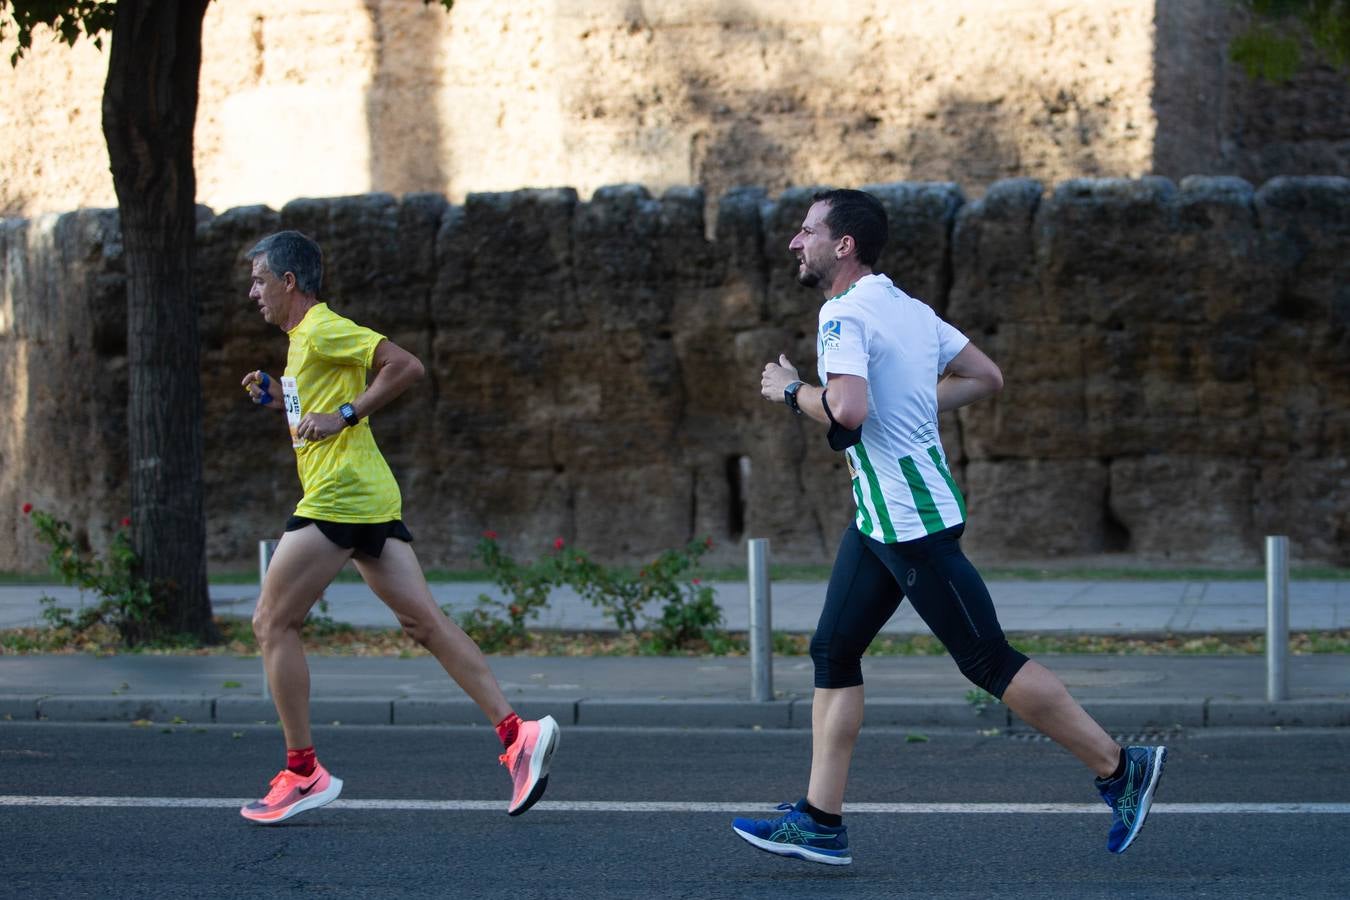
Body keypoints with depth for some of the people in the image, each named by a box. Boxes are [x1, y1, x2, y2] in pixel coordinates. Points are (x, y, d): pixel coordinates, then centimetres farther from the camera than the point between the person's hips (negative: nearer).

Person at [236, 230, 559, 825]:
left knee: (272, 623, -2)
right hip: (373, 501, 10)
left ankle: (303, 773, -1)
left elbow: (405, 366, -17)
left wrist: (343, 414, -20)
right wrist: (280, 398, 17)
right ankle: (517, 734, -8)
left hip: (338, 498, -10)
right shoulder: (305, 338, 22)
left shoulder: (322, 329, -8)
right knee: (426, 624, 2)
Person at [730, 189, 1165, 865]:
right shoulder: (908, 307, 12)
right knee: (832, 653, 8)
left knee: (988, 662, -4)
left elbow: (846, 411, -32)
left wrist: (790, 389, -14)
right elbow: (986, 377, 18)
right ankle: (819, 822, 8)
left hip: (912, 521, -10)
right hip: (879, 518, 10)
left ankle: (1119, 769, 4)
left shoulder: (844, 314, -17)